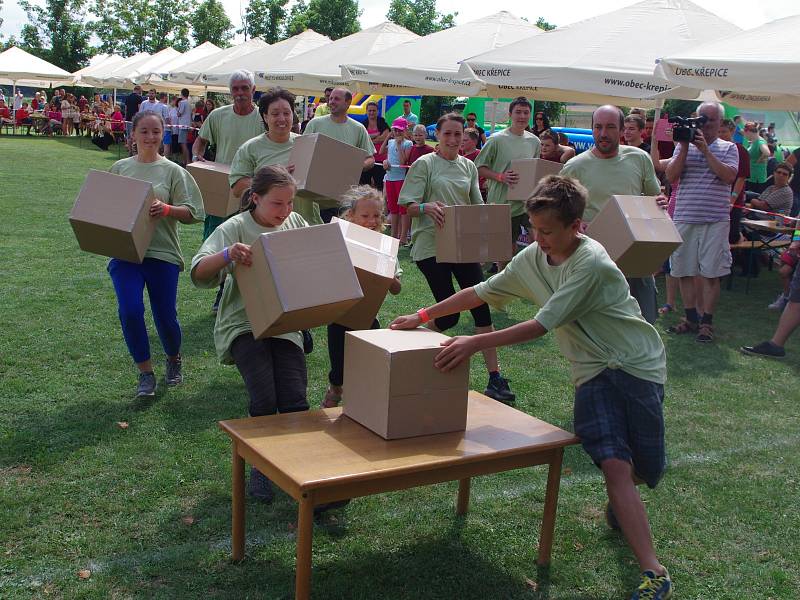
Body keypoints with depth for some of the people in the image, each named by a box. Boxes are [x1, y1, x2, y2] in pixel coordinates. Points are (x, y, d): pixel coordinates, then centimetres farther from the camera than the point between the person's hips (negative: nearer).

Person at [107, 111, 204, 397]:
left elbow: (192, 213, -2)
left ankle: (174, 359, 34)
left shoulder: (172, 171, 2)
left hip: (162, 252, -1)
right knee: (130, 311, -15)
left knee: (165, 316, 2)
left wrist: (167, 209, -20)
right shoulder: (119, 169, 10)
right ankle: (145, 373, 4)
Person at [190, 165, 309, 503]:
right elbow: (198, 274, -16)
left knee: (294, 401, -11)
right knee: (264, 400, -18)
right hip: (244, 325, -3)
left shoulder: (295, 224, 7)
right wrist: (227, 255, -35)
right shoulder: (235, 228, -7)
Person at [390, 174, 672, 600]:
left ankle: (620, 505, 31)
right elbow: (482, 293, 11)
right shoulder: (531, 258, 1)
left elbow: (541, 325, -24)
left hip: (636, 365, -4)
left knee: (645, 469, -2)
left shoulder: (591, 264, -21)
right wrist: (423, 316, 10)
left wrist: (476, 344, -26)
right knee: (614, 465, -13)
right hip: (593, 372, 4)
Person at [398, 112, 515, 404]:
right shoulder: (424, 164, -2)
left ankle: (494, 377, 1)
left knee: (481, 306, -3)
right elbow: (409, 206, -6)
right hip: (431, 245, -5)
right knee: (448, 314, -6)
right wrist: (427, 207, -27)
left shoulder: (468, 166, 12)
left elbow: (477, 205, 17)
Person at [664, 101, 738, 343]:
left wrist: (705, 150, -12)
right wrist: (684, 148, -10)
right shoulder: (684, 145, 10)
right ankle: (691, 318, 19)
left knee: (711, 273, -1)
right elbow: (671, 176, -1)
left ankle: (706, 321, 8)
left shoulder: (728, 148, 7)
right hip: (684, 217, 2)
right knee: (683, 271, 6)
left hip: (716, 220, -2)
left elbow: (729, 176, -10)